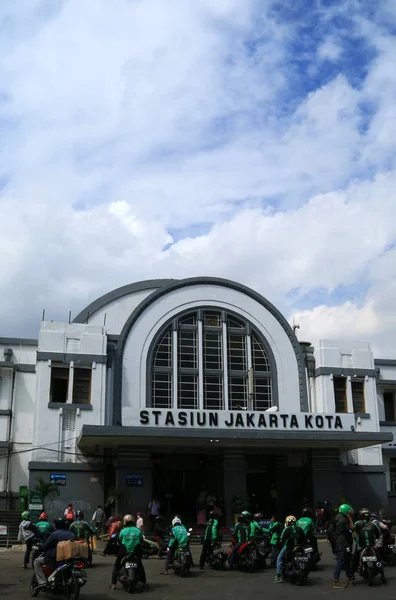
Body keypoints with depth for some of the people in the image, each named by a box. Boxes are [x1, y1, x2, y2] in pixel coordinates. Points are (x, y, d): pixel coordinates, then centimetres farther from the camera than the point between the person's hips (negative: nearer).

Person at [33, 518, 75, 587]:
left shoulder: (55, 534, -9)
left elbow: (45, 547, -5)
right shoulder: (72, 535, 7)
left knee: (37, 561, 10)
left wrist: (39, 545, 16)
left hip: (55, 558, -6)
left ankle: (42, 582, -5)